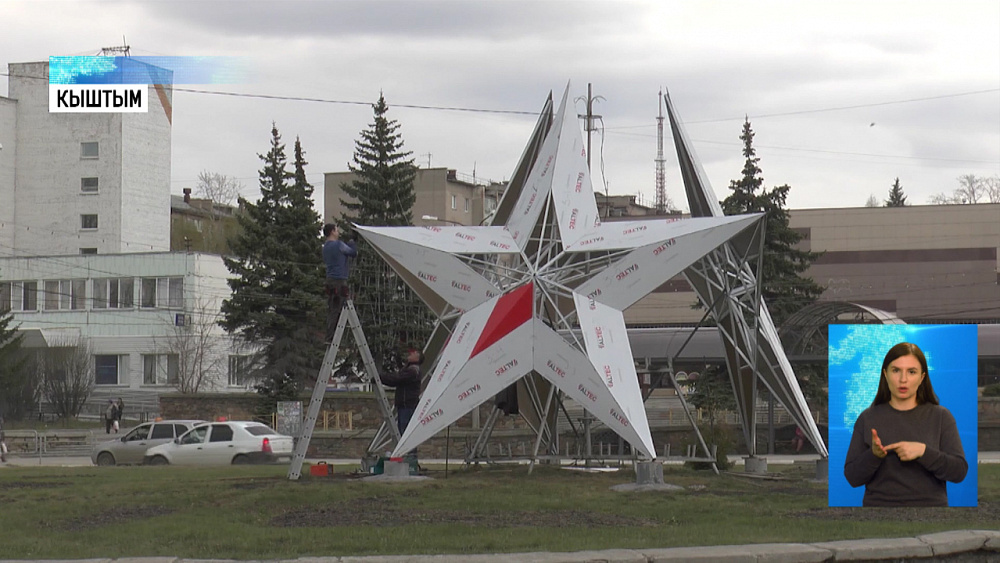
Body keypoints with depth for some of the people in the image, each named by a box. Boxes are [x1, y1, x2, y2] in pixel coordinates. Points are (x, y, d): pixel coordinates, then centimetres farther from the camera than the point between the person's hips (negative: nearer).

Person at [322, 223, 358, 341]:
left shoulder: (325, 246, 15)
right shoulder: (338, 244, -11)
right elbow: (353, 253, -2)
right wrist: (351, 242, 18)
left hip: (330, 280, 9)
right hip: (339, 280, -9)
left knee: (331, 309, 9)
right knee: (336, 310, -8)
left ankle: (329, 337, 9)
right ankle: (331, 337, -10)